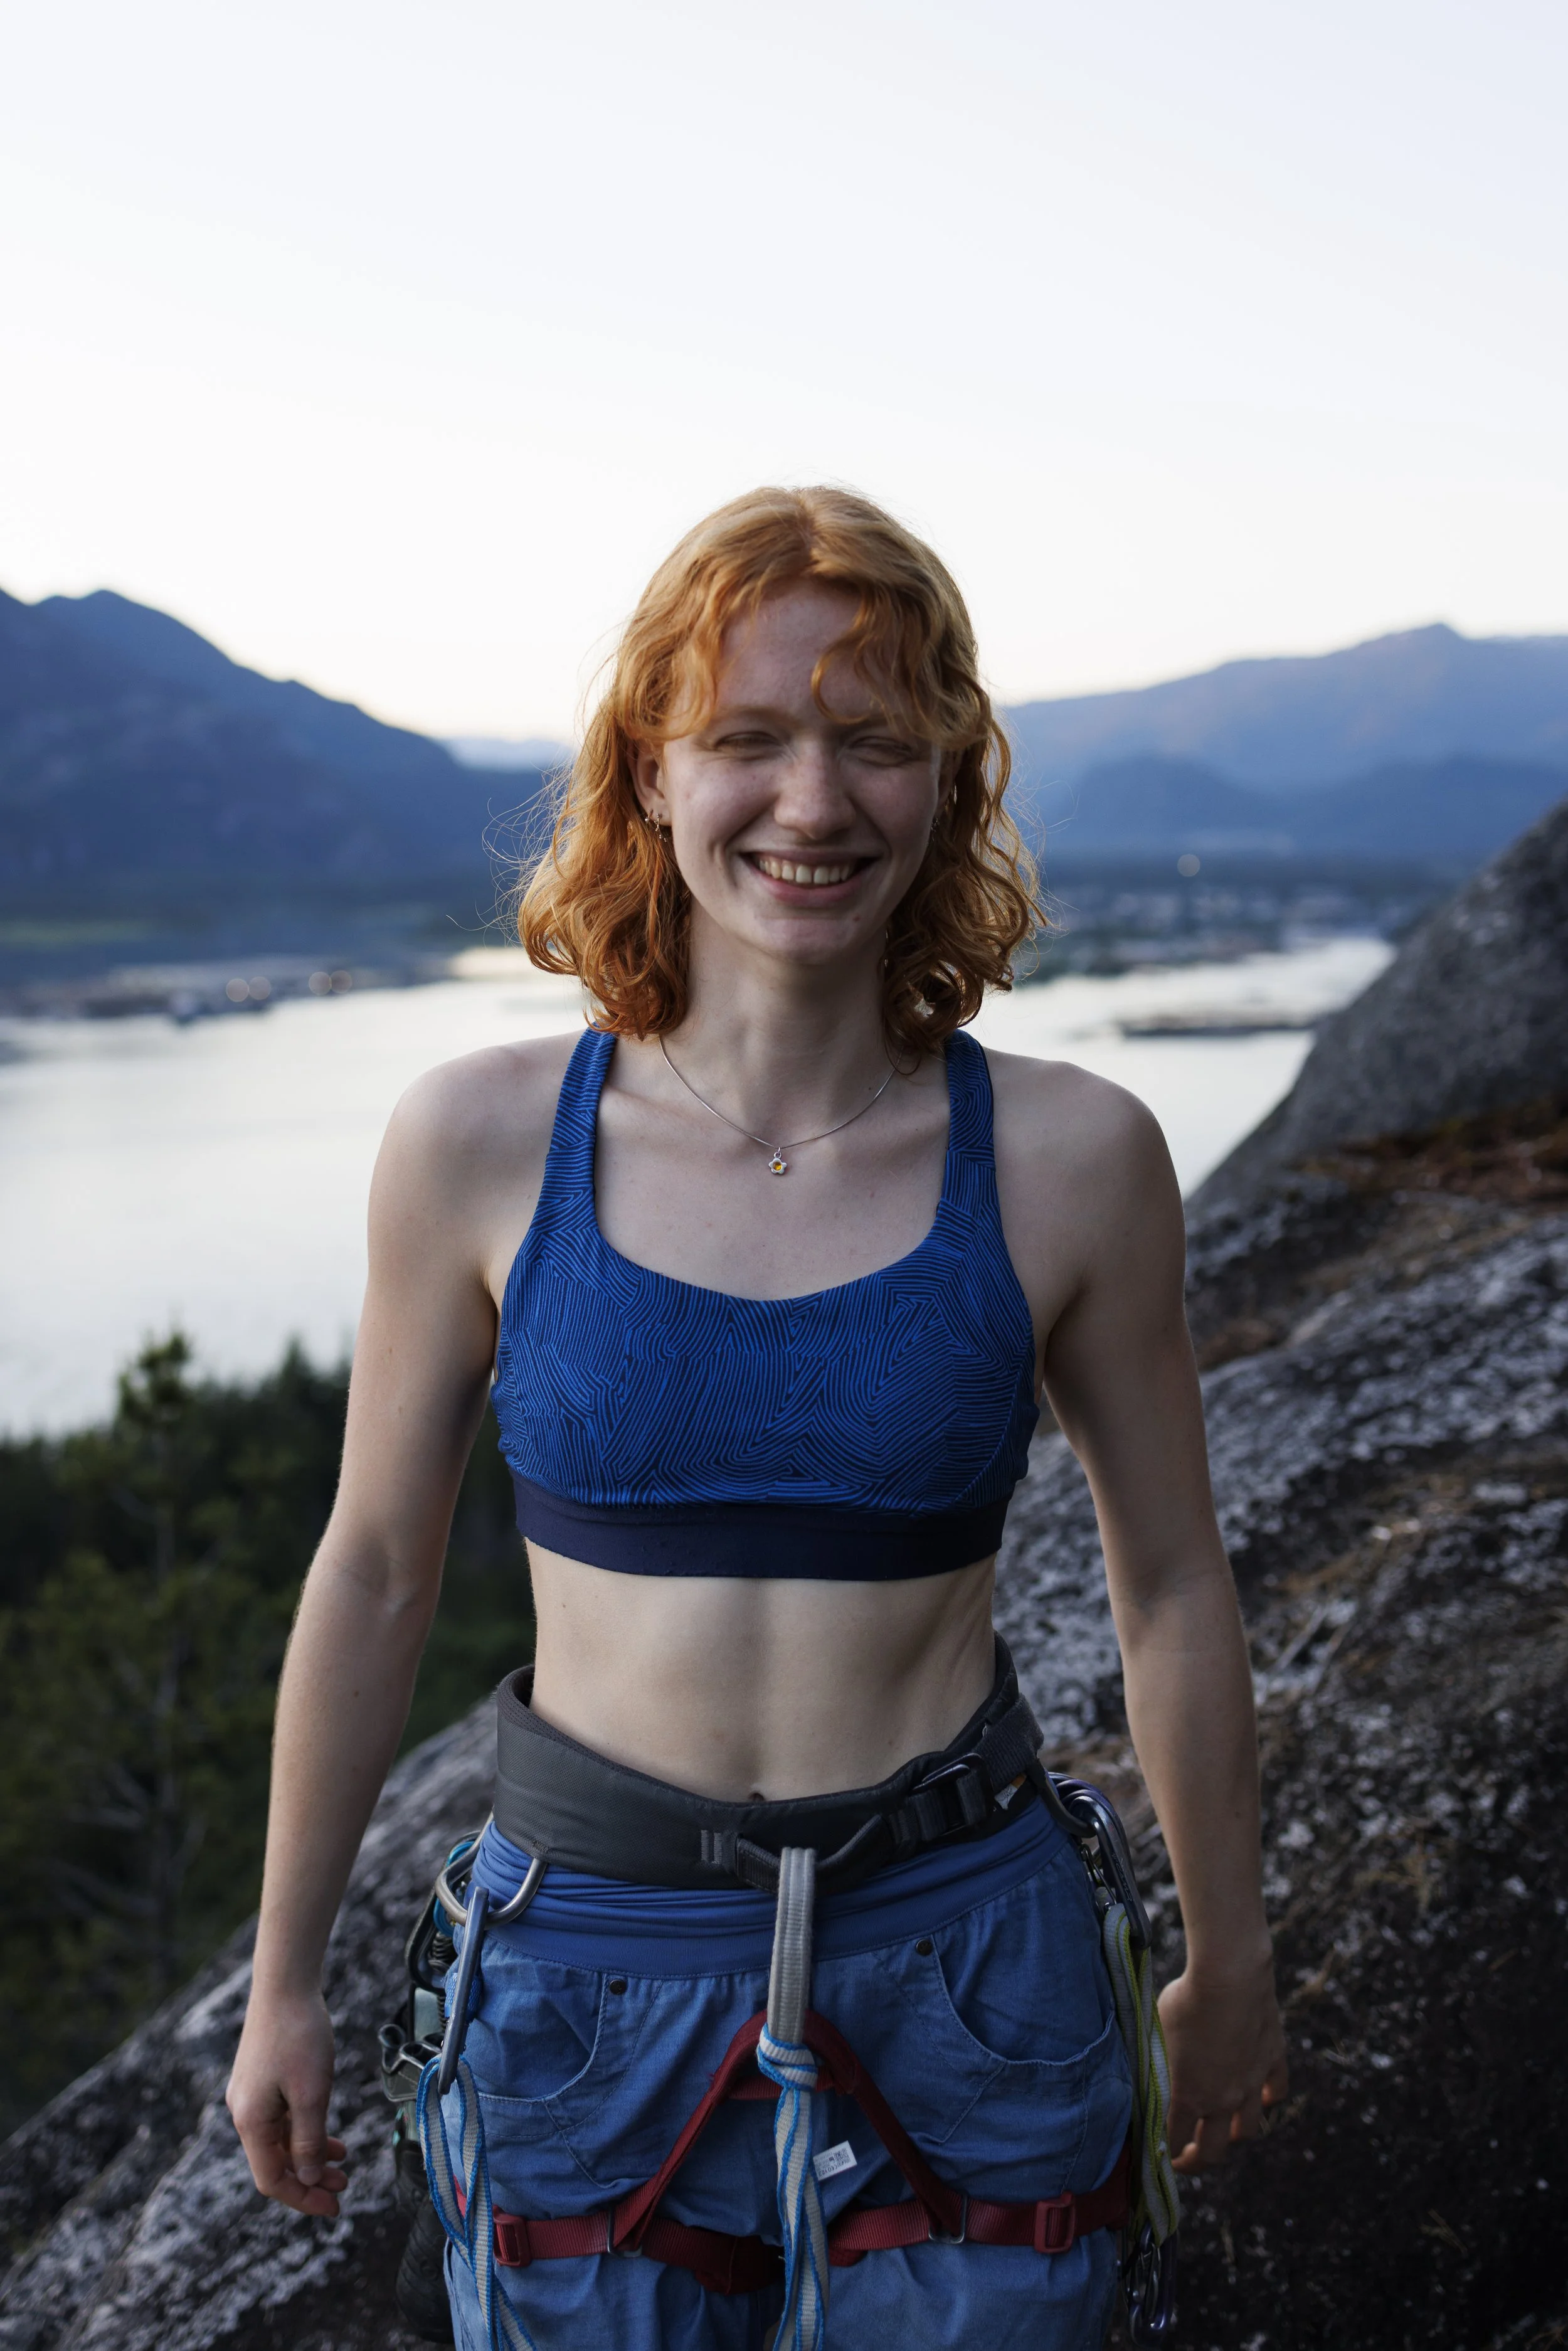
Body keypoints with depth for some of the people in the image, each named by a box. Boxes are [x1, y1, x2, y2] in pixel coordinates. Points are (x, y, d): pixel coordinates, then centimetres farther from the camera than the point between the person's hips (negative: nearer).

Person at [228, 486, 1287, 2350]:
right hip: (594, 1970, 0)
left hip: (961, 1975, 0)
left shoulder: (1072, 1160, -9)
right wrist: (283, 1980, 9)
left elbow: (1171, 1589, 2)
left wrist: (1228, 1966, 12)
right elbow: (374, 1575, 1)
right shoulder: (477, 1144, -9)